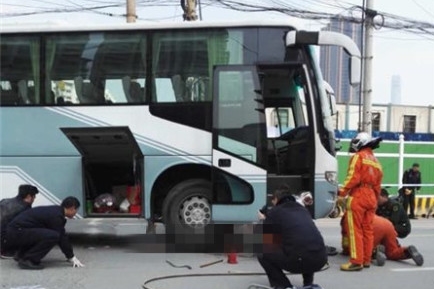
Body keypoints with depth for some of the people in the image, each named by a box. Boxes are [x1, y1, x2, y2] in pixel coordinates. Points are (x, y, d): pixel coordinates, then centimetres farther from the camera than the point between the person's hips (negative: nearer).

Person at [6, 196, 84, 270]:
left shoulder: (55, 210, 16)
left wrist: (70, 256, 27)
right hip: (17, 231, -11)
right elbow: (62, 238, -12)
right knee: (53, 236, -22)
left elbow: (62, 236, 24)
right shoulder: (56, 216, -15)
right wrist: (72, 257, -3)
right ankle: (27, 260, -12)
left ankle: (21, 255, 21)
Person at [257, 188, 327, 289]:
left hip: (298, 260, -5)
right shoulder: (303, 209, 26)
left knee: (262, 254, 17)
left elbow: (264, 240, 17)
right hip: (321, 259, 5)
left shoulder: (274, 211, 11)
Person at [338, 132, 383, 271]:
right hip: (371, 198, 8)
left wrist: (342, 193, -11)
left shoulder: (358, 157, -2)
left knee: (355, 230, -6)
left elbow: (353, 178, -14)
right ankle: (366, 259, 16)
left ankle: (356, 261, -9)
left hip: (358, 196, -8)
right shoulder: (376, 161, 21)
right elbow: (377, 185, 20)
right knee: (367, 229, 11)